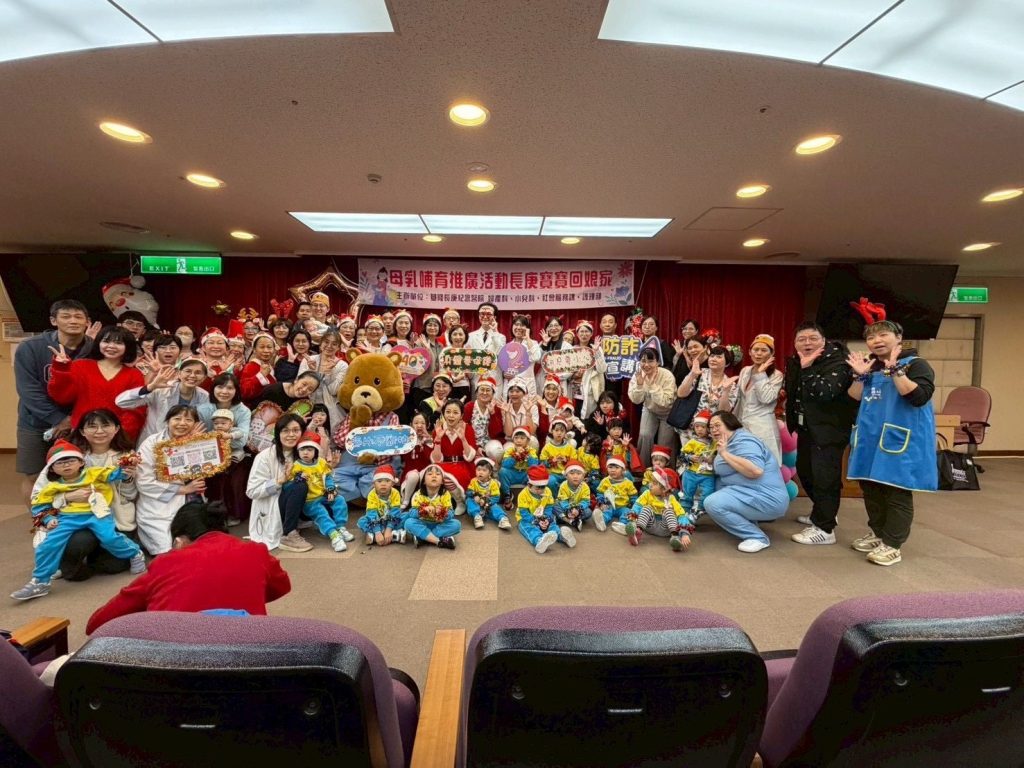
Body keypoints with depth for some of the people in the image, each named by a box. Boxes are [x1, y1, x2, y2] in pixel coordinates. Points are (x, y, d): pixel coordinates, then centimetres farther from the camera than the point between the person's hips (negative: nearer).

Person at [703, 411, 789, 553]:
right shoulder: (729, 443, 16)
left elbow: (756, 470, -30)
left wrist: (724, 454, -23)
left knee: (712, 503, -22)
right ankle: (749, 520, 10)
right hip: (751, 494, 11)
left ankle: (758, 537, -10)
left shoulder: (743, 441, -15)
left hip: (767, 500, -11)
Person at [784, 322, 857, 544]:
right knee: (804, 471, 18)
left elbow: (824, 392, -33)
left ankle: (824, 529, -1)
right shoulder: (794, 362, 7)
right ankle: (821, 513, 36)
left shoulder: (837, 363, -17)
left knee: (824, 477, -9)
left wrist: (807, 368, -29)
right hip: (806, 428, 9)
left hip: (829, 430, -9)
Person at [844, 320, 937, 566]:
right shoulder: (869, 367, 12)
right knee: (870, 488, 14)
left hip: (900, 439, -7)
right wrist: (859, 375, -6)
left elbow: (919, 397, -23)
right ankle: (877, 533, 30)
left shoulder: (915, 364, -7)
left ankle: (892, 544, 7)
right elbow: (853, 401, 7)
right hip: (870, 438, 7)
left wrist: (895, 369, -26)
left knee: (897, 491, -2)